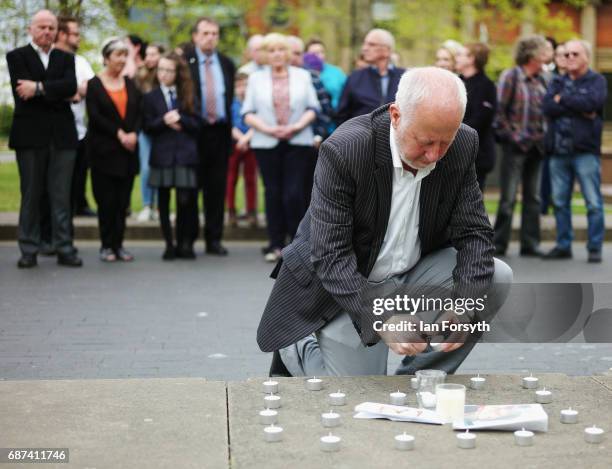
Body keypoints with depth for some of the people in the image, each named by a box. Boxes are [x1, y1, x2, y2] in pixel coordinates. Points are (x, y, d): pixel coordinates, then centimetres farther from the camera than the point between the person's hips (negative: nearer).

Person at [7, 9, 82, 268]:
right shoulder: (16, 56, 5)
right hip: (30, 135, -2)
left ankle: (64, 249, 5)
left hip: (62, 136, 2)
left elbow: (71, 86, -5)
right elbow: (22, 92, -11)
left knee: (61, 196, 2)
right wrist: (57, 94, -10)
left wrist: (39, 87, -13)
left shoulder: (66, 58, 14)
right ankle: (29, 250, 8)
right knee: (31, 195, 3)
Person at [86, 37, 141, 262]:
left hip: (128, 150, 4)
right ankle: (107, 246, 5)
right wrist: (119, 134, -15)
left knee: (123, 200, 3)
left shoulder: (130, 84, 13)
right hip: (104, 150, -4)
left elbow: (139, 113, 7)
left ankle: (119, 244, 8)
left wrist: (133, 134, -10)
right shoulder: (94, 85, -1)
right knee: (107, 200, -3)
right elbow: (95, 116, -9)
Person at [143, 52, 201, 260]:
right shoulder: (150, 97, 9)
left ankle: (185, 243, 5)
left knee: (185, 200, -5)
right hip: (162, 155, 0)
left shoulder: (188, 96, 11)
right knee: (164, 201, 3)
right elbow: (147, 126, 1)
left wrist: (180, 119, -12)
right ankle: (169, 244, 10)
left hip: (185, 154, 0)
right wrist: (164, 121, -14)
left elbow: (197, 124, 4)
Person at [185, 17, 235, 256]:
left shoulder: (227, 64, 12)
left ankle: (214, 239, 10)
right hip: (193, 131, -3)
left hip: (220, 131, 3)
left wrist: (229, 123, 6)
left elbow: (230, 95, 14)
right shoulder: (184, 61, 0)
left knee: (217, 187, 5)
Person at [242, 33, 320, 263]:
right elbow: (248, 113, 3)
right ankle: (276, 244, 9)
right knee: (273, 193, 2)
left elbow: (312, 108, 5)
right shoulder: (256, 78, 9)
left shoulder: (302, 76, 10)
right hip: (266, 143, 1)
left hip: (298, 142, -1)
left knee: (294, 193, -9)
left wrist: (297, 126, -11)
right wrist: (268, 129, -11)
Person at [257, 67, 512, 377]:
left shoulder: (463, 146, -14)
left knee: (497, 278, -17)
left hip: (414, 273, 5)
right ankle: (298, 351, 22)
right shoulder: (343, 150, -28)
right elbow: (330, 255, -28)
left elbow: (474, 233, -10)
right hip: (344, 289, -5)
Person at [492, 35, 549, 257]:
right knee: (508, 198, -4)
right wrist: (510, 135, -12)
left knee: (533, 197, 9)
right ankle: (498, 244, 2)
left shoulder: (540, 80, 12)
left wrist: (543, 137, 6)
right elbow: (498, 110, -10)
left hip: (535, 146, 6)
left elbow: (545, 110, 17)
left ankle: (530, 243, 15)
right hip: (516, 146, -6)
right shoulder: (510, 76, -6)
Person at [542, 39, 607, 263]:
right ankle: (563, 246, 16)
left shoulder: (597, 80, 4)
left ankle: (595, 248, 3)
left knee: (593, 202, -4)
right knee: (560, 202, 7)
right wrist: (580, 110, -11)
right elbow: (548, 107, -3)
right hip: (559, 150, 4)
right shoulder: (557, 81, 15)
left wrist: (563, 99, -6)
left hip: (586, 151, -4)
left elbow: (592, 102, -17)